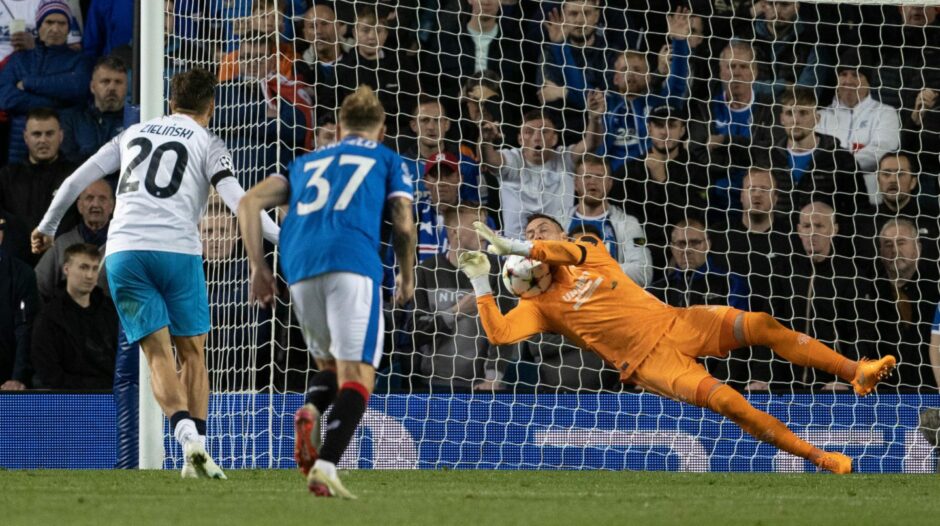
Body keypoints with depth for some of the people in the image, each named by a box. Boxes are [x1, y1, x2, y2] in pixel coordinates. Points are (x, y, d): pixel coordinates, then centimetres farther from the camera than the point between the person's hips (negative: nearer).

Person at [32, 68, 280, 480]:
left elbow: (76, 180, 21)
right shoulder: (207, 144, 10)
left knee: (158, 355, -2)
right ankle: (197, 455, 1)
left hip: (123, 251, 2)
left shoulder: (134, 133, 22)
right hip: (177, 250, -2)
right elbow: (236, 200, -5)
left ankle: (189, 440, -24)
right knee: (191, 353, 10)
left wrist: (47, 227, 34)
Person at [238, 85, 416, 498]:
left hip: (299, 267, 4)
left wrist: (258, 266, 16)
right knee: (356, 375, -6)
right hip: (353, 262, -4)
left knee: (331, 365, 23)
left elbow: (250, 203, 17)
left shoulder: (307, 162, 29)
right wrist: (407, 275, 24)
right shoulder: (387, 160, 21)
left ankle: (311, 410, -11)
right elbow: (404, 225, 8)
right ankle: (326, 466, -27)